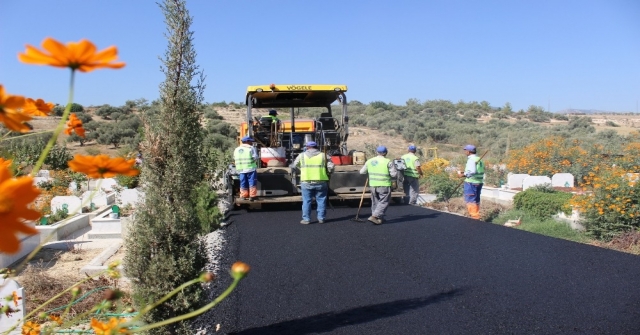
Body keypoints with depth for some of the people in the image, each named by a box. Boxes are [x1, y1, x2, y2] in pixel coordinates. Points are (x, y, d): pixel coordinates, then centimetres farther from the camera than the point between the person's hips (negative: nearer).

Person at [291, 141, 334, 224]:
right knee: (321, 200, 10)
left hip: (306, 182, 0)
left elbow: (294, 165, 14)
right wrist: (327, 173, 17)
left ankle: (306, 219, 9)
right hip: (321, 182, 0)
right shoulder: (323, 155, 7)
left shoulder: (302, 155, 8)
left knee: (306, 201, 7)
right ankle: (321, 218, 14)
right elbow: (331, 167, 0)